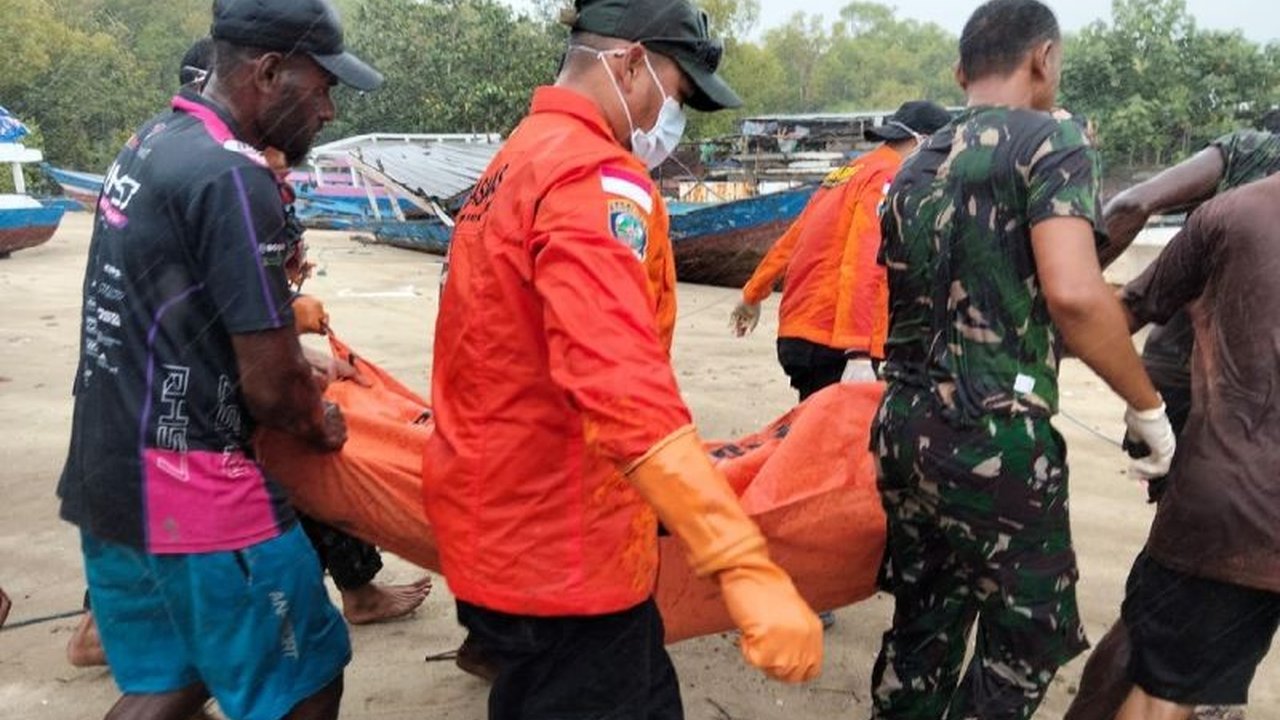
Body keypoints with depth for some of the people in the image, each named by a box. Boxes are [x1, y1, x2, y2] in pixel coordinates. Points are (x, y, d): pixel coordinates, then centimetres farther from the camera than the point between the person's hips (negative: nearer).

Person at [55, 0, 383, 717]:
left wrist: (293, 360, 16)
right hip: (191, 489, -9)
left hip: (105, 476, 9)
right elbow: (270, 387, -19)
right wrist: (322, 425, 1)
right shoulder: (232, 175, -21)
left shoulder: (152, 142, 9)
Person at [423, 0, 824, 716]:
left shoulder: (518, 160, 13)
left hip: (506, 527, 10)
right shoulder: (595, 178, -20)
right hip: (562, 550, -10)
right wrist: (750, 570, -37)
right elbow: (626, 395, -34)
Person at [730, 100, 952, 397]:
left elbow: (792, 238, 23)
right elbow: (863, 266, -21)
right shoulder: (889, 179, -8)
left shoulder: (850, 172, 18)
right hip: (831, 344, -9)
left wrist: (753, 295, 33)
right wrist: (858, 352, -27)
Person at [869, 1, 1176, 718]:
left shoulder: (916, 166, 15)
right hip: (993, 441, -7)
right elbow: (1073, 293, -20)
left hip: (904, 425, 7)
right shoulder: (1053, 138, -7)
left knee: (924, 623, 20)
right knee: (1026, 639, 12)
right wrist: (1148, 406, -11)